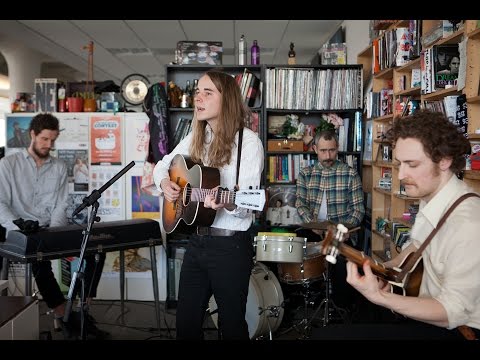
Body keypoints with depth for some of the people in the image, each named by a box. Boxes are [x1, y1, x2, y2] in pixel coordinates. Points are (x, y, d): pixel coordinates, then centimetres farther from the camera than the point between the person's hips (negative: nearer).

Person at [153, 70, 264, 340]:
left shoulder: (249, 141, -13)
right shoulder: (196, 138, 8)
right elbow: (163, 165, 20)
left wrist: (227, 203, -40)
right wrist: (164, 182, -2)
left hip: (231, 245, -6)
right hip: (196, 241, 6)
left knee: (232, 326, 9)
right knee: (186, 323, 16)